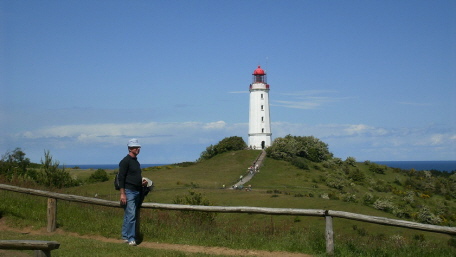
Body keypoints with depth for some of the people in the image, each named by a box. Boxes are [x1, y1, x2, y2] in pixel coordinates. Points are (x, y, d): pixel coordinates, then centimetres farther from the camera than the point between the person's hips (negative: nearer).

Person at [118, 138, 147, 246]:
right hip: (129, 192, -9)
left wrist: (142, 183, 9)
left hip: (137, 192, 9)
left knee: (128, 216, 13)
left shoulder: (136, 161, 18)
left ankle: (125, 236, 18)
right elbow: (121, 178, -14)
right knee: (131, 215, -12)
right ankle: (131, 238, -9)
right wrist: (122, 194, -19)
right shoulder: (125, 161, -9)